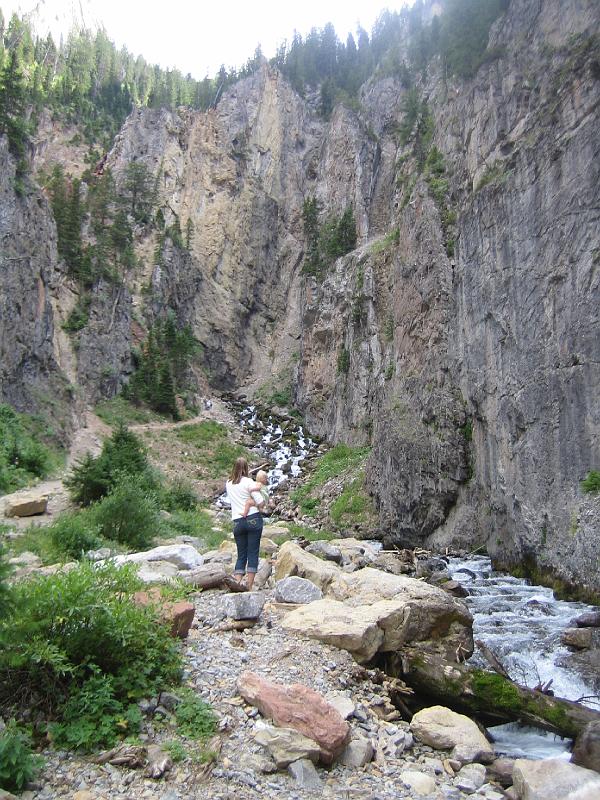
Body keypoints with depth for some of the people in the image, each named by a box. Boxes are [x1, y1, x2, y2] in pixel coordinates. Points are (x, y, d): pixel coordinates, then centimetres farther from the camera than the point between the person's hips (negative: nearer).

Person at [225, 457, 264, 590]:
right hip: (253, 519, -4)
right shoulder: (248, 482, -5)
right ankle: (249, 587, -1)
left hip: (237, 522, 4)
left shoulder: (228, 484, 9)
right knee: (253, 553, 1)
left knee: (241, 555, 10)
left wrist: (254, 487, 0)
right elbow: (260, 501, -10)